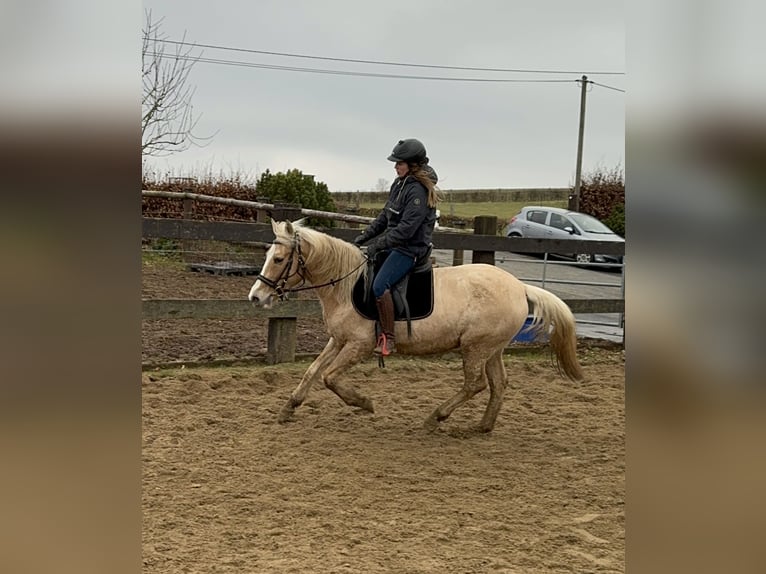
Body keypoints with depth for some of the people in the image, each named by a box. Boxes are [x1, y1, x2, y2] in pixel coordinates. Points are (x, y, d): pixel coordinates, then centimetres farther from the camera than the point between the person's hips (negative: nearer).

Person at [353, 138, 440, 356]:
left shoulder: (418, 191, -20)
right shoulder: (400, 183, 10)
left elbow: (406, 229, -25)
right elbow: (385, 215, 18)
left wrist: (378, 245, -22)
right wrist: (365, 235, 9)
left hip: (410, 248, -10)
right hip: (393, 244, 11)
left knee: (379, 285, -27)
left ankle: (388, 339, -21)